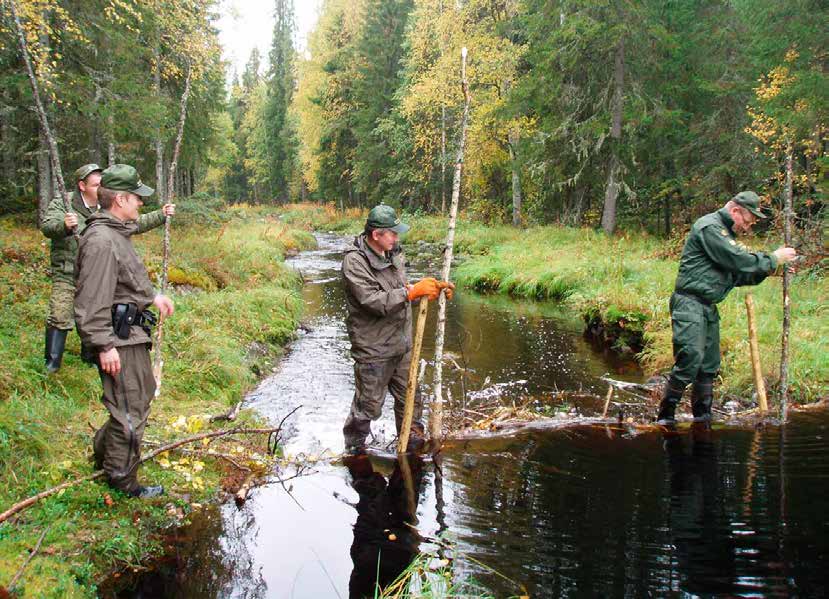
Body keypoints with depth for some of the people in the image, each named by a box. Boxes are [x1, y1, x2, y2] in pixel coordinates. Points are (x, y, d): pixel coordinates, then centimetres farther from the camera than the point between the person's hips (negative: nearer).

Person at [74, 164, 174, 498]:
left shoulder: (117, 233, 12)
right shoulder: (101, 241, -22)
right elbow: (92, 300, -25)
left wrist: (152, 297, 22)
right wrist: (105, 346, -25)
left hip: (131, 334, 11)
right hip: (117, 339, -11)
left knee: (143, 394, 24)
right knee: (130, 410, -1)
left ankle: (104, 452, 40)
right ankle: (122, 480, 14)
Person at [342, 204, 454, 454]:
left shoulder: (392, 252, 4)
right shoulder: (355, 261, -21)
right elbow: (373, 302, -28)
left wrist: (434, 287, -1)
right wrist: (413, 291, -29)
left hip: (402, 344, 8)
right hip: (373, 350, -8)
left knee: (410, 398, 20)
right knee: (368, 405, 5)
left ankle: (413, 441, 39)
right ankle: (355, 449, 25)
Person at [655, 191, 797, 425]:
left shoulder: (726, 233, 21)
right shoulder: (710, 227, -11)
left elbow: (738, 276, 21)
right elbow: (737, 261, -18)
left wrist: (769, 270, 9)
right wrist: (773, 259, -7)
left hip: (708, 308, 10)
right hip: (690, 305, -10)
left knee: (709, 366, 11)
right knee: (690, 362, -16)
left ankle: (702, 416, 19)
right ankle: (665, 416, -11)